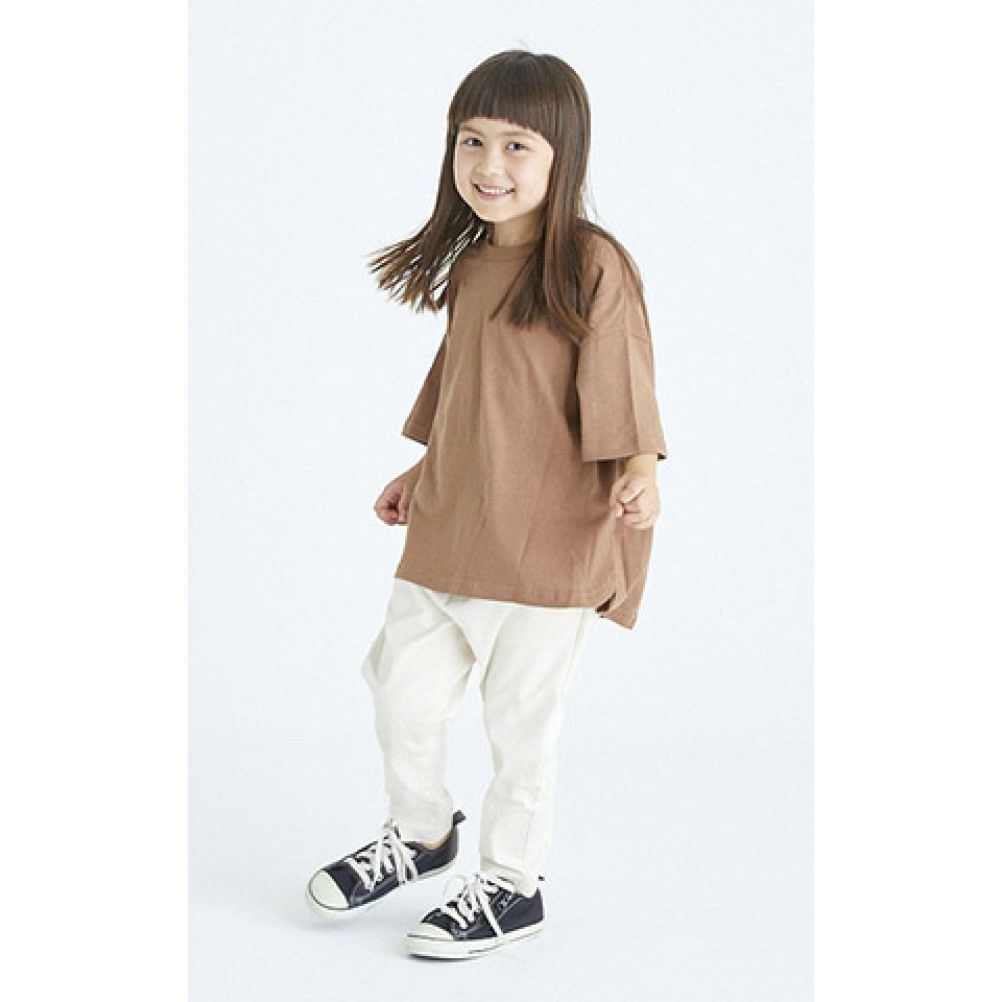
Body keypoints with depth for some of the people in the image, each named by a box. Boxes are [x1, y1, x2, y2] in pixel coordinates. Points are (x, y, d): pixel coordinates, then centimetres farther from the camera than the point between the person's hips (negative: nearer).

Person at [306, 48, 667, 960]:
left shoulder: (593, 265, -13)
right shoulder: (468, 266, 10)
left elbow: (620, 382, -13)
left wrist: (638, 470, -27)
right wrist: (425, 470, 25)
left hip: (551, 536, -7)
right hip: (450, 524, 7)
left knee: (521, 716, 6)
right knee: (403, 689, 12)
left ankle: (512, 883, 26)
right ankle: (420, 835, 39)